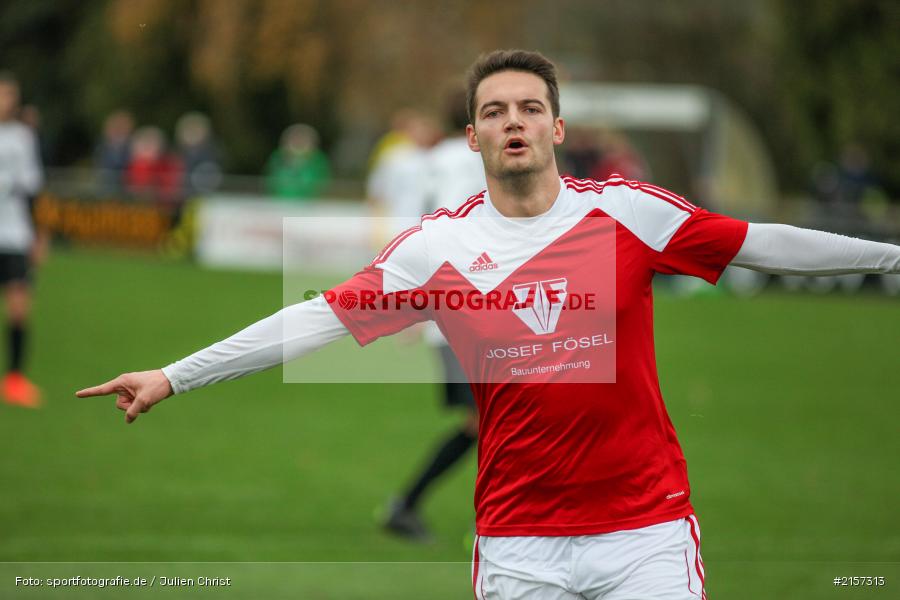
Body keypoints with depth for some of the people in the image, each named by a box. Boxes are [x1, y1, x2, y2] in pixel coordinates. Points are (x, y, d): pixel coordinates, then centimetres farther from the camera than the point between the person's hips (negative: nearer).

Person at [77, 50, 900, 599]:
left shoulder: (628, 212, -2)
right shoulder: (438, 246, 0)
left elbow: (761, 243, 3)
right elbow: (321, 320, 0)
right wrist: (174, 377, -2)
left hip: (646, 525, -1)